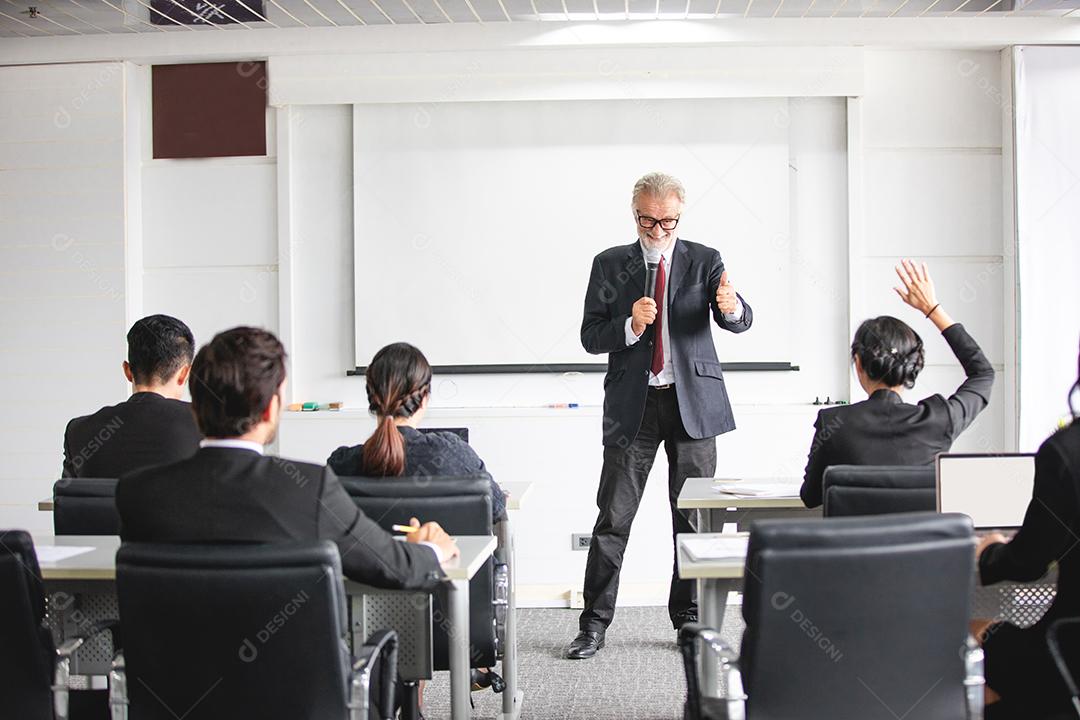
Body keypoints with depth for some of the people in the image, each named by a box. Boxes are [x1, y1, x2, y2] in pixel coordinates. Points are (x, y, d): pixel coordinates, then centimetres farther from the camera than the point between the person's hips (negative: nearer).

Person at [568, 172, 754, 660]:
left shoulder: (705, 262, 4)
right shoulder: (610, 265, 5)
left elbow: (740, 322, -8)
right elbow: (591, 337, 1)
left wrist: (731, 306, -33)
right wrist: (630, 325, -18)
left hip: (693, 401, 1)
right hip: (632, 404, 0)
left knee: (694, 517, 7)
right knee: (613, 518, -1)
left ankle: (689, 618, 19)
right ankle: (594, 624, 6)